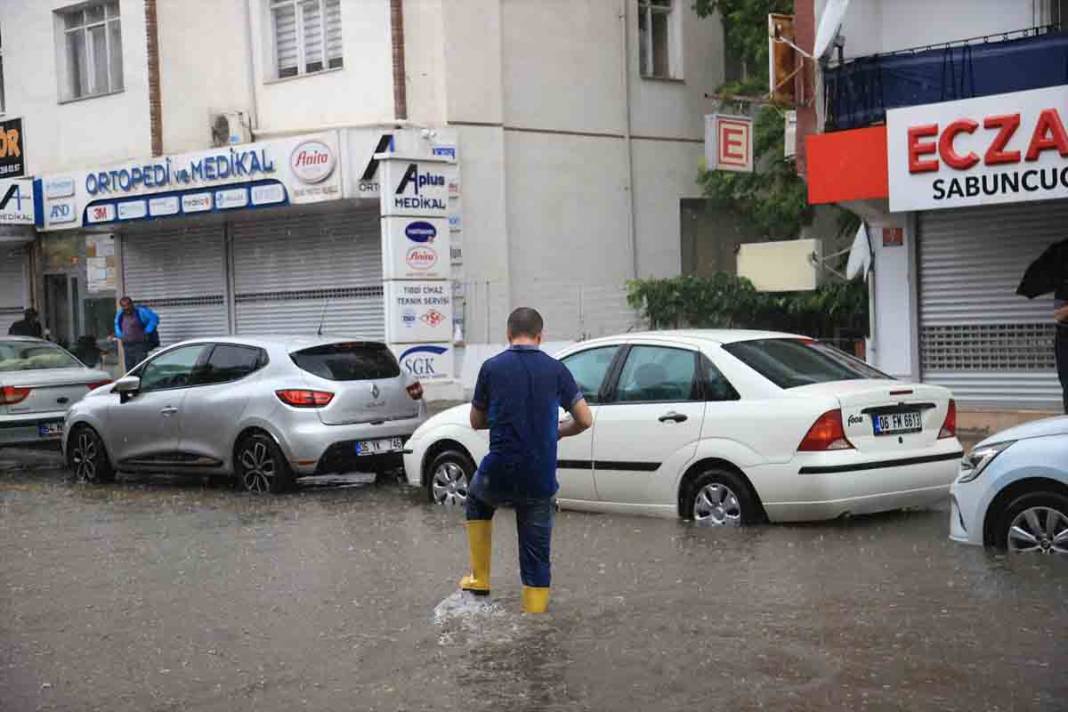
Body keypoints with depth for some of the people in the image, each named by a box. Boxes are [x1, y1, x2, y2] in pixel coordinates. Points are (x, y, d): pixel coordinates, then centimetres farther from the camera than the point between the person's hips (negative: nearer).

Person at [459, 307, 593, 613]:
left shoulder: (492, 368, -2)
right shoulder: (556, 370, 0)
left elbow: (476, 422, 9)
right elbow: (585, 420, 5)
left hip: (499, 475, 0)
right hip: (541, 481, 0)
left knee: (477, 498, 33)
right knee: (536, 555, 11)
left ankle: (479, 578, 29)